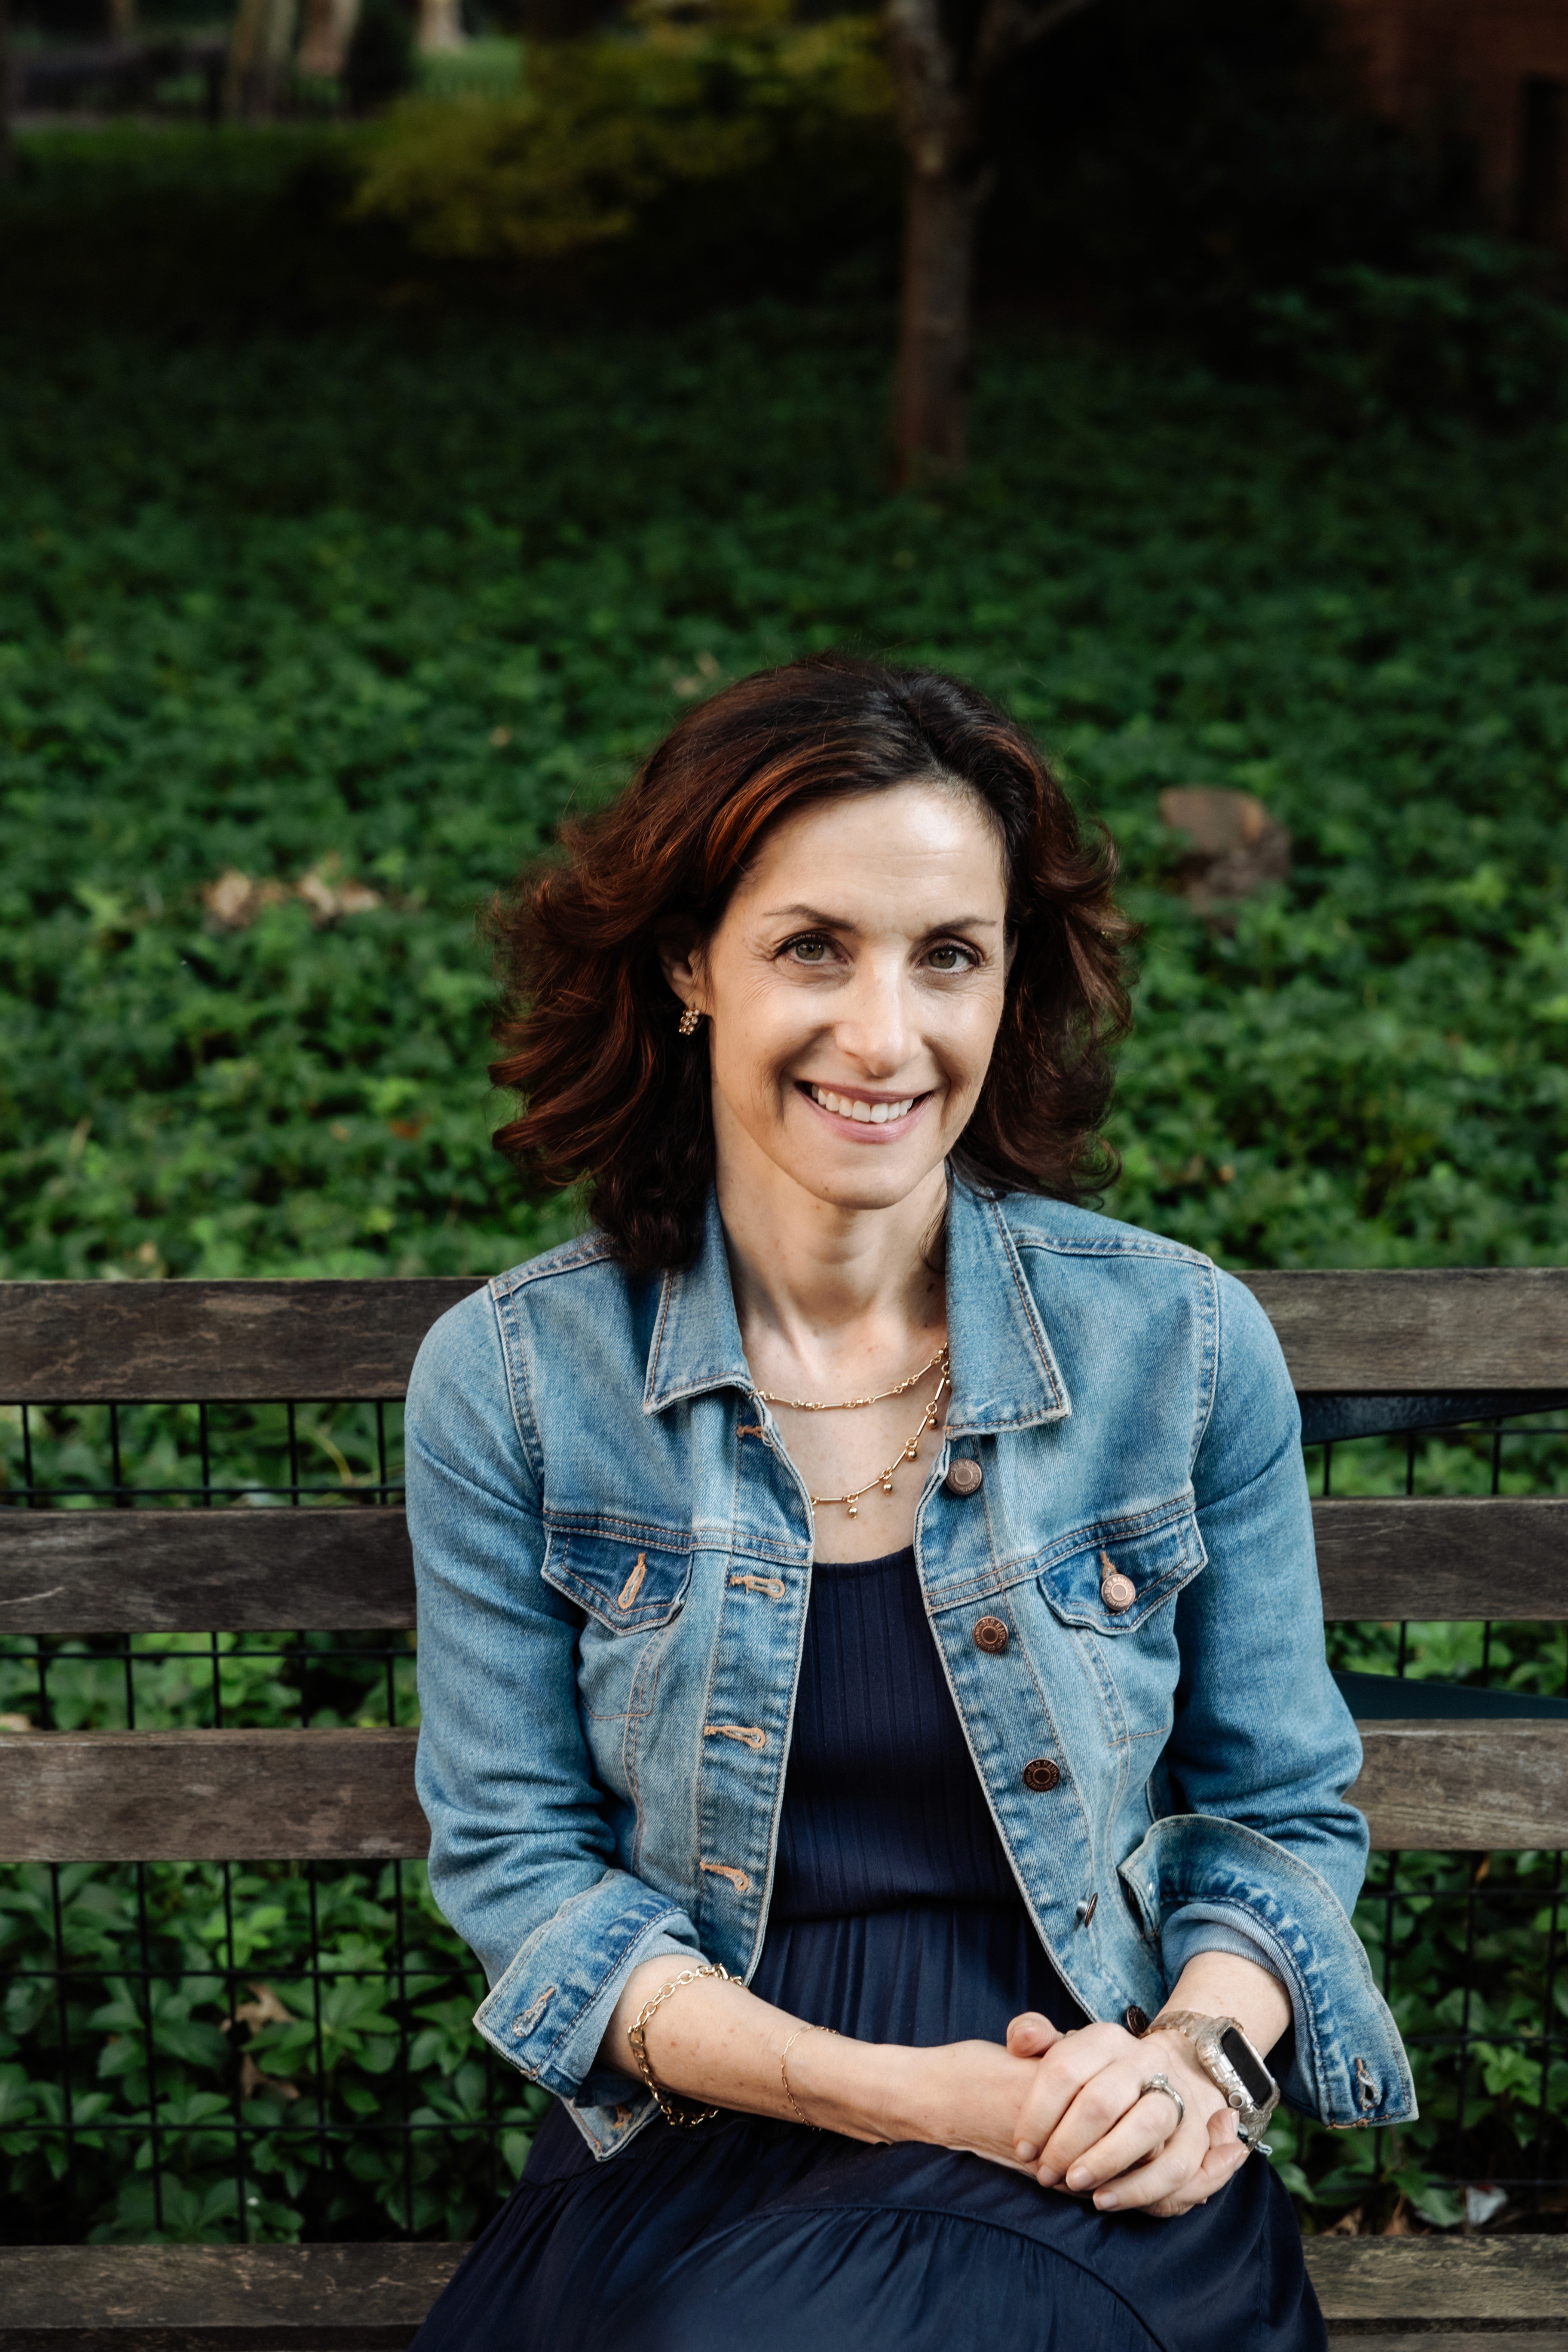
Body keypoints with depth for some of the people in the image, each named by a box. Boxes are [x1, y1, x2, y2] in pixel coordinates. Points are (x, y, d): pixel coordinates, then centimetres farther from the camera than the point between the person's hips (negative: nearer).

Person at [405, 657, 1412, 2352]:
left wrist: (1201, 2055, -14)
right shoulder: (506, 1381, -3)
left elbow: (1285, 1809, 9)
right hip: (684, 2152, 1)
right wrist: (895, 2091, -14)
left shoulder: (1186, 1346, -1)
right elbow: (515, 1854, -1)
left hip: (1093, 2159, 0)